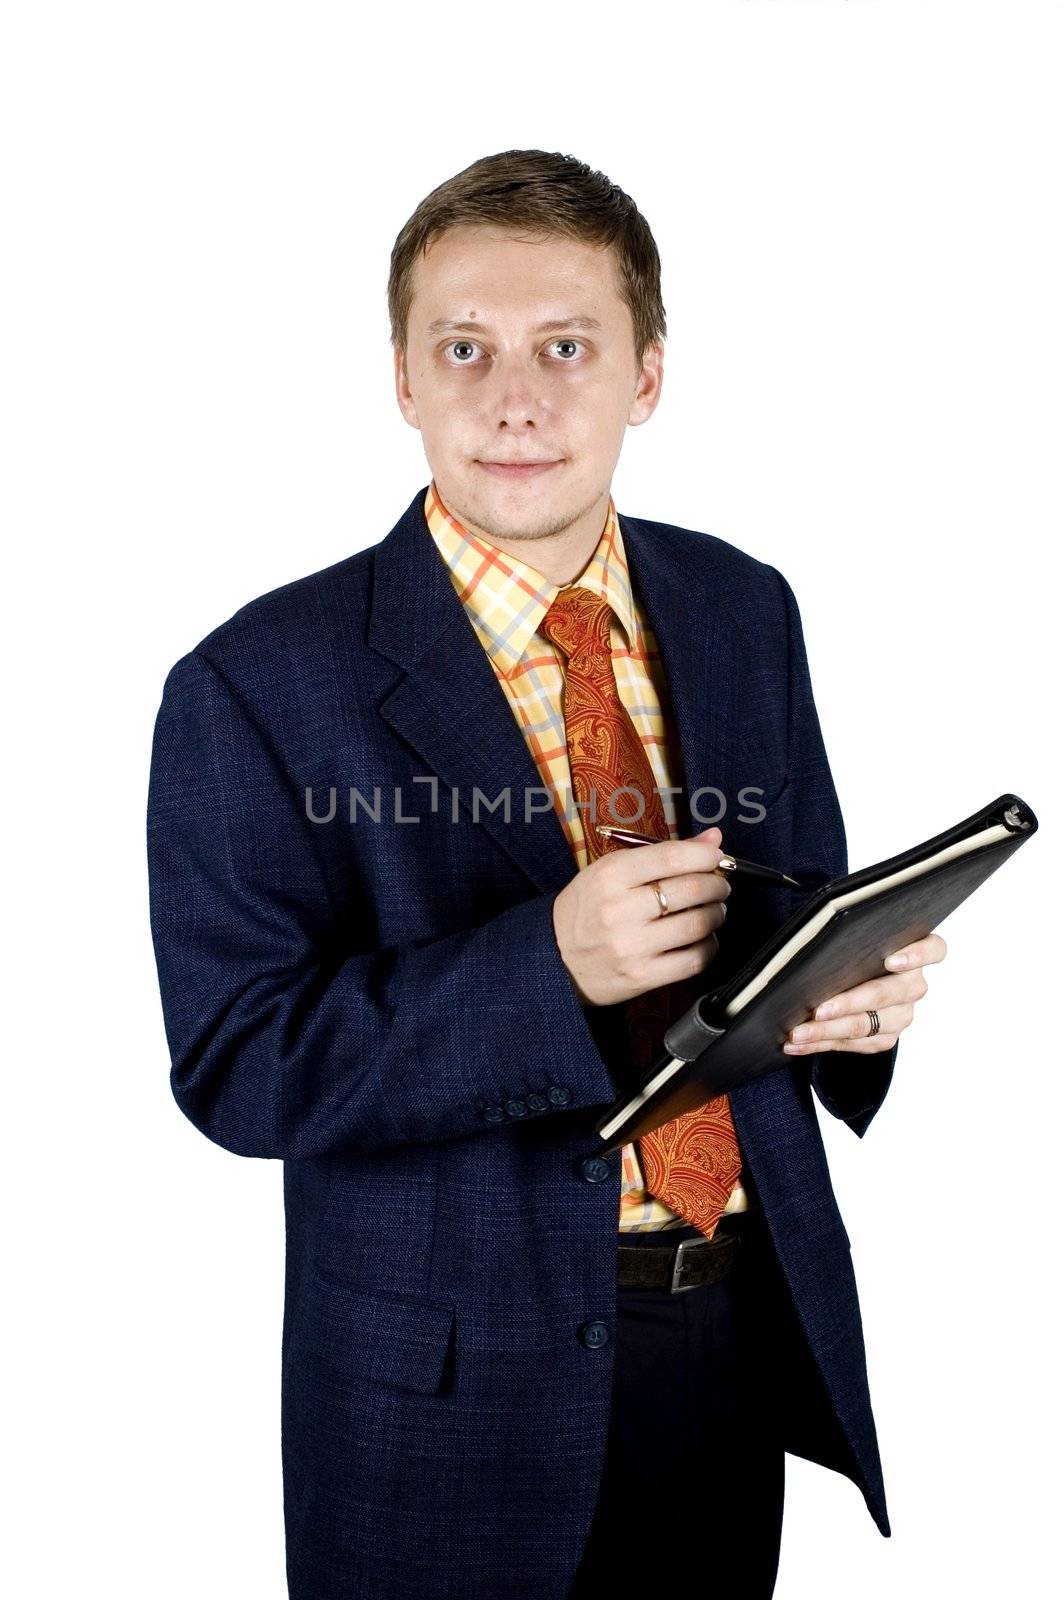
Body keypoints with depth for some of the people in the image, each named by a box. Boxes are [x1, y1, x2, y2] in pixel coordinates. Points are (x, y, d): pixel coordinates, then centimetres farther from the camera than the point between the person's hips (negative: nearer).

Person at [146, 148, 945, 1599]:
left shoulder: (745, 613, 1)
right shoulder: (258, 689, -14)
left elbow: (806, 898, 10)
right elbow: (237, 1067, -17)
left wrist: (854, 990, -14)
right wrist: (549, 966, -30)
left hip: (756, 1332, 4)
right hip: (462, 1394, -4)